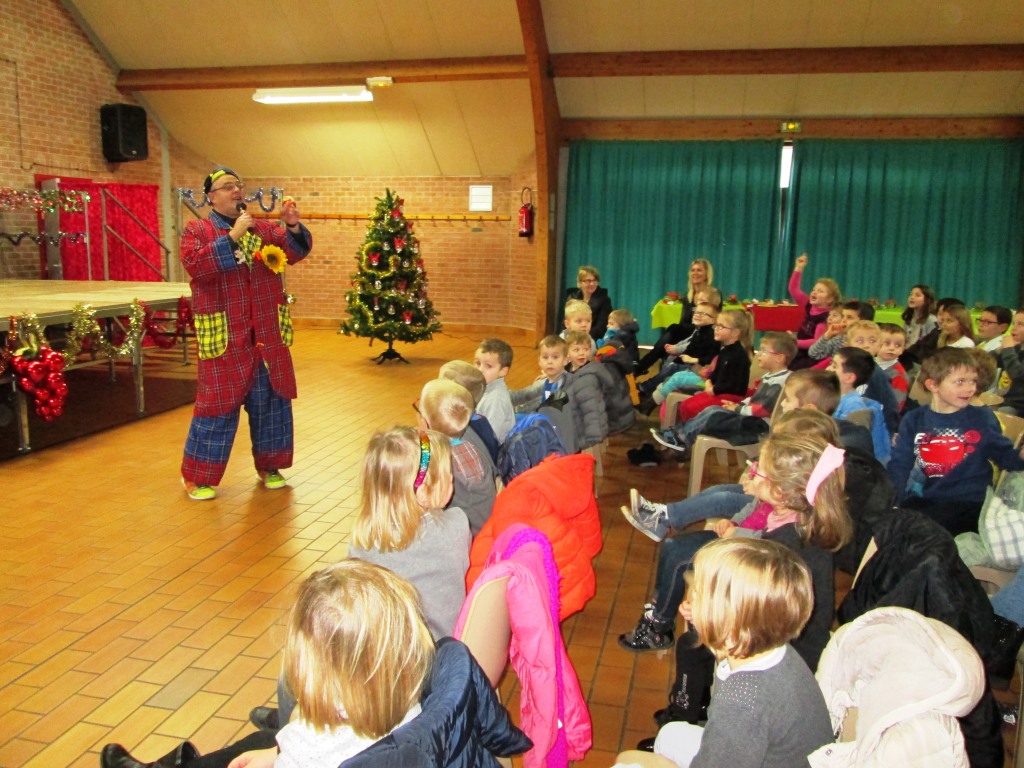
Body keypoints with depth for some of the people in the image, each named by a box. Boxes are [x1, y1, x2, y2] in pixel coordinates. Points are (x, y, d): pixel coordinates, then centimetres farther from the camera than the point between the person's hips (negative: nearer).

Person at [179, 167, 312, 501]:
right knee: (219, 402, 0)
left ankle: (269, 466, 27)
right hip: (223, 336, -4)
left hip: (268, 336, 4)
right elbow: (194, 264, -17)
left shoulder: (263, 229, 10)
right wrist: (232, 236, -21)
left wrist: (293, 226, -20)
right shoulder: (197, 231, 1)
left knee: (271, 400, 10)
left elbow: (295, 251, -1)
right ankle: (196, 477, 13)